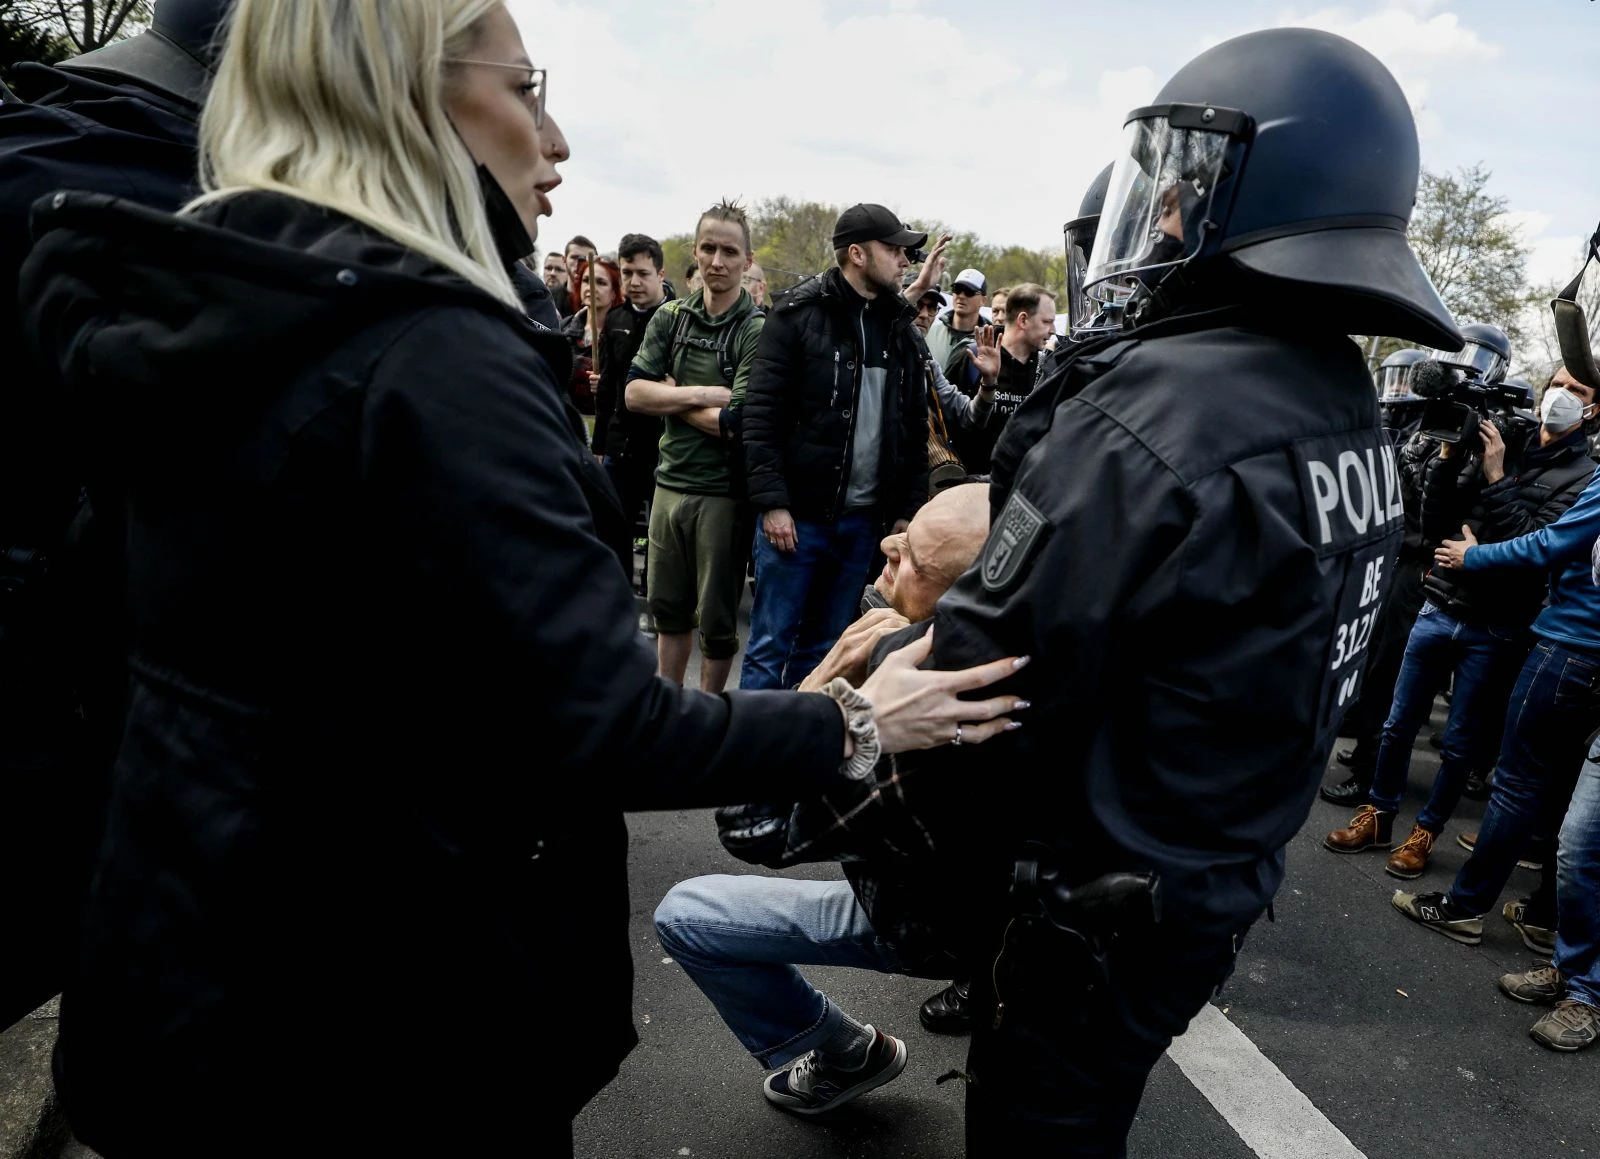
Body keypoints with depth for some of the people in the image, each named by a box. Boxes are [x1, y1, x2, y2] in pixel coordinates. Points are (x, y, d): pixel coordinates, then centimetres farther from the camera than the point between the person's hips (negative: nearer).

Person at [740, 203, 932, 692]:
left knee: (823, 650, 13)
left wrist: (909, 509, 7)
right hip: (797, 513, -5)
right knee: (770, 646, 1)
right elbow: (761, 415, -9)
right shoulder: (799, 315, -4)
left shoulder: (902, 330, 11)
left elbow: (916, 430, 13)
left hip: (864, 520, 5)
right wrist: (771, 501, -15)